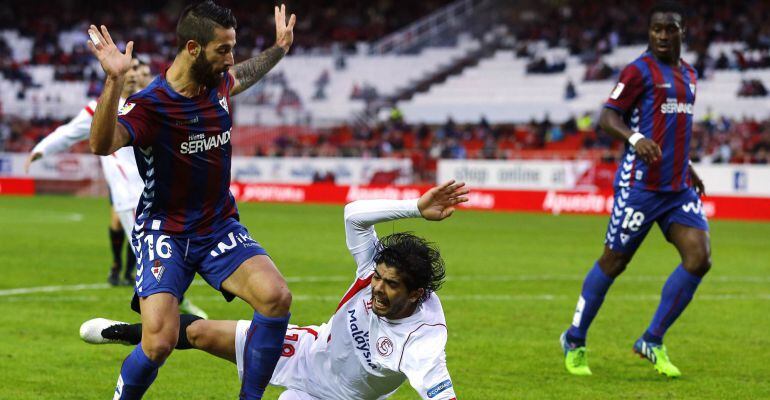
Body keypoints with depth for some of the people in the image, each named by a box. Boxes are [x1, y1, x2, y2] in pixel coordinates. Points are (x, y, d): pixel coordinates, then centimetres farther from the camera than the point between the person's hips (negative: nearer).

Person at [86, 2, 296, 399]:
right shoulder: (149, 104, -20)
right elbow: (102, 145, -41)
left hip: (220, 227, 5)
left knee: (276, 296, -22)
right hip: (164, 230, -5)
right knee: (159, 343, -21)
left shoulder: (218, 83, 0)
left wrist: (279, 47, 35)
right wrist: (114, 81, -52)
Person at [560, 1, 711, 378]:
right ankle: (575, 341, 20)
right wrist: (636, 139, -31)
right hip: (640, 186, -7)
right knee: (614, 262, 2)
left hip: (679, 188, 7)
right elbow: (608, 117, -14)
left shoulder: (689, 75, 16)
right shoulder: (639, 71, -7)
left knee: (699, 258, -8)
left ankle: (652, 341, 4)